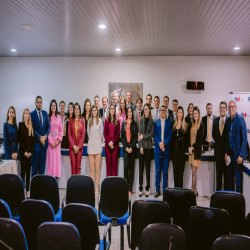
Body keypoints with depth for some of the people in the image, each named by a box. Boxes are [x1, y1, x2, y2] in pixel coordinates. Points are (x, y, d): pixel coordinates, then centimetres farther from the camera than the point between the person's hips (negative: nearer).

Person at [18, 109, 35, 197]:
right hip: (23, 151, -4)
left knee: (28, 171, 6)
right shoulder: (20, 124, -2)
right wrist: (24, 151, -11)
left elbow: (33, 139, 8)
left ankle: (28, 191, 10)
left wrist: (31, 151, -2)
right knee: (23, 170, -2)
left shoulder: (31, 126, 10)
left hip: (30, 152, 4)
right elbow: (20, 139, -7)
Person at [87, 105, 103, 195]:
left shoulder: (100, 121, 1)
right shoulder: (89, 121, 10)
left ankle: (97, 188, 2)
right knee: (91, 169, 3)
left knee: (97, 169, -2)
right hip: (91, 145, 2)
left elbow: (101, 133, 7)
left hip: (98, 145, -2)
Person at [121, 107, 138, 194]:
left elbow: (136, 136, 1)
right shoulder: (124, 123, 9)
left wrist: (131, 147, -9)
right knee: (126, 166, -6)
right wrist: (126, 147, -5)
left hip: (133, 148, 0)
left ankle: (130, 188, 6)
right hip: (125, 147, 1)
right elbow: (122, 136, 6)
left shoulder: (134, 123, 6)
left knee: (131, 167, 2)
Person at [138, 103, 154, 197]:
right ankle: (140, 188, 8)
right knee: (141, 167, 2)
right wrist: (141, 146, -7)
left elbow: (151, 134, 1)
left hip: (148, 146, 0)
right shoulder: (141, 120, 6)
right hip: (141, 146, 0)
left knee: (148, 167, 3)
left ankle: (147, 188, 9)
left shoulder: (152, 121, 5)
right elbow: (139, 133, 0)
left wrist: (143, 136, -11)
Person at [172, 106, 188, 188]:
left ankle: (180, 188, 5)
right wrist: (171, 148, 3)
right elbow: (171, 137, 10)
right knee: (175, 169, 7)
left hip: (181, 149, -3)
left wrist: (185, 148, -10)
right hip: (174, 149, 3)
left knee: (180, 169, -1)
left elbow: (186, 138, -2)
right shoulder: (173, 124, 11)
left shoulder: (185, 125, 1)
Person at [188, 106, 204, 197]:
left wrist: (193, 147, -11)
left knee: (194, 172, -7)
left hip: (197, 150, -5)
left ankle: (192, 190, -3)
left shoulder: (201, 125, -4)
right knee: (193, 172, 9)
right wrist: (189, 147, -3)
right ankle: (195, 191, 17)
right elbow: (188, 137, 10)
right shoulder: (190, 125, 10)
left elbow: (200, 139, -8)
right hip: (191, 150, 5)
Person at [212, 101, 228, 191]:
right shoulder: (215, 120, 7)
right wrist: (218, 142, 6)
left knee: (227, 172, 3)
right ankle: (218, 191, 20)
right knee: (218, 172, 11)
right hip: (218, 150, 4)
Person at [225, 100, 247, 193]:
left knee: (238, 177, 0)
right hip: (230, 152, 6)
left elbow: (244, 138, -14)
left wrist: (241, 155, -17)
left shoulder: (240, 119, -11)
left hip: (237, 153, -6)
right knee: (230, 176, 13)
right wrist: (226, 153, 9)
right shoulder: (228, 121, 9)